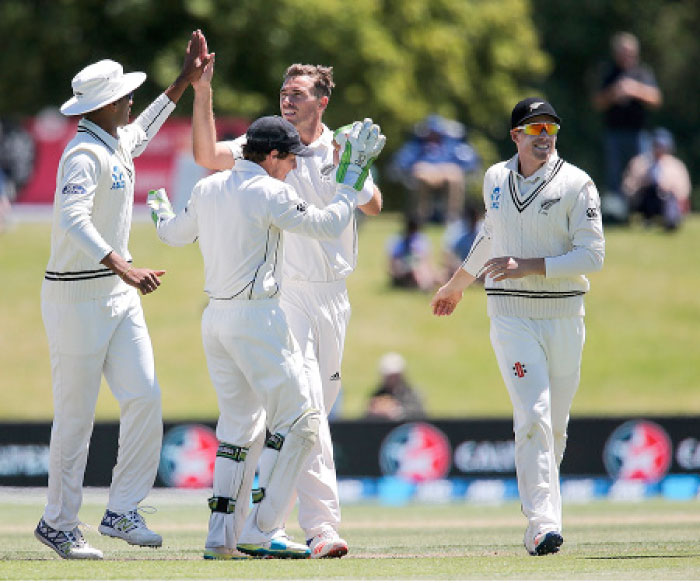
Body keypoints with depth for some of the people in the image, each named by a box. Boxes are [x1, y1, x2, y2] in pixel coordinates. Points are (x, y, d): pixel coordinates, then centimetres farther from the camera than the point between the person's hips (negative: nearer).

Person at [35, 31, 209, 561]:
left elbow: (140, 134, 37)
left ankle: (122, 512, 0)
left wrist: (185, 81, 35)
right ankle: (59, 524, 8)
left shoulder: (118, 143, 11)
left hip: (119, 295, 8)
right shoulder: (85, 154, -19)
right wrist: (125, 268, -46)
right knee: (76, 413, -2)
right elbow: (74, 220, -34)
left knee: (144, 397, -4)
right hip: (77, 296, -8)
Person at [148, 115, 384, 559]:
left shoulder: (208, 189, 10)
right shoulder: (269, 193, -12)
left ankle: (223, 537, 10)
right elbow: (329, 225, -14)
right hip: (257, 318, -8)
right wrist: (354, 171, -5)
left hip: (216, 318, 8)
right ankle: (262, 531, -11)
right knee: (298, 420, -5)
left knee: (241, 424, 16)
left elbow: (176, 234, 26)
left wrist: (161, 210, 49)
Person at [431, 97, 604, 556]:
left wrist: (530, 266, -18)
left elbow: (593, 254, -11)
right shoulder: (496, 179, 9)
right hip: (511, 316, 1)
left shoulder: (576, 184, -4)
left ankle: (539, 521, 23)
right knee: (533, 415, -15)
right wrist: (457, 284, 38)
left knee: (555, 426, 6)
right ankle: (543, 525, -22)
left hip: (564, 316, -1)